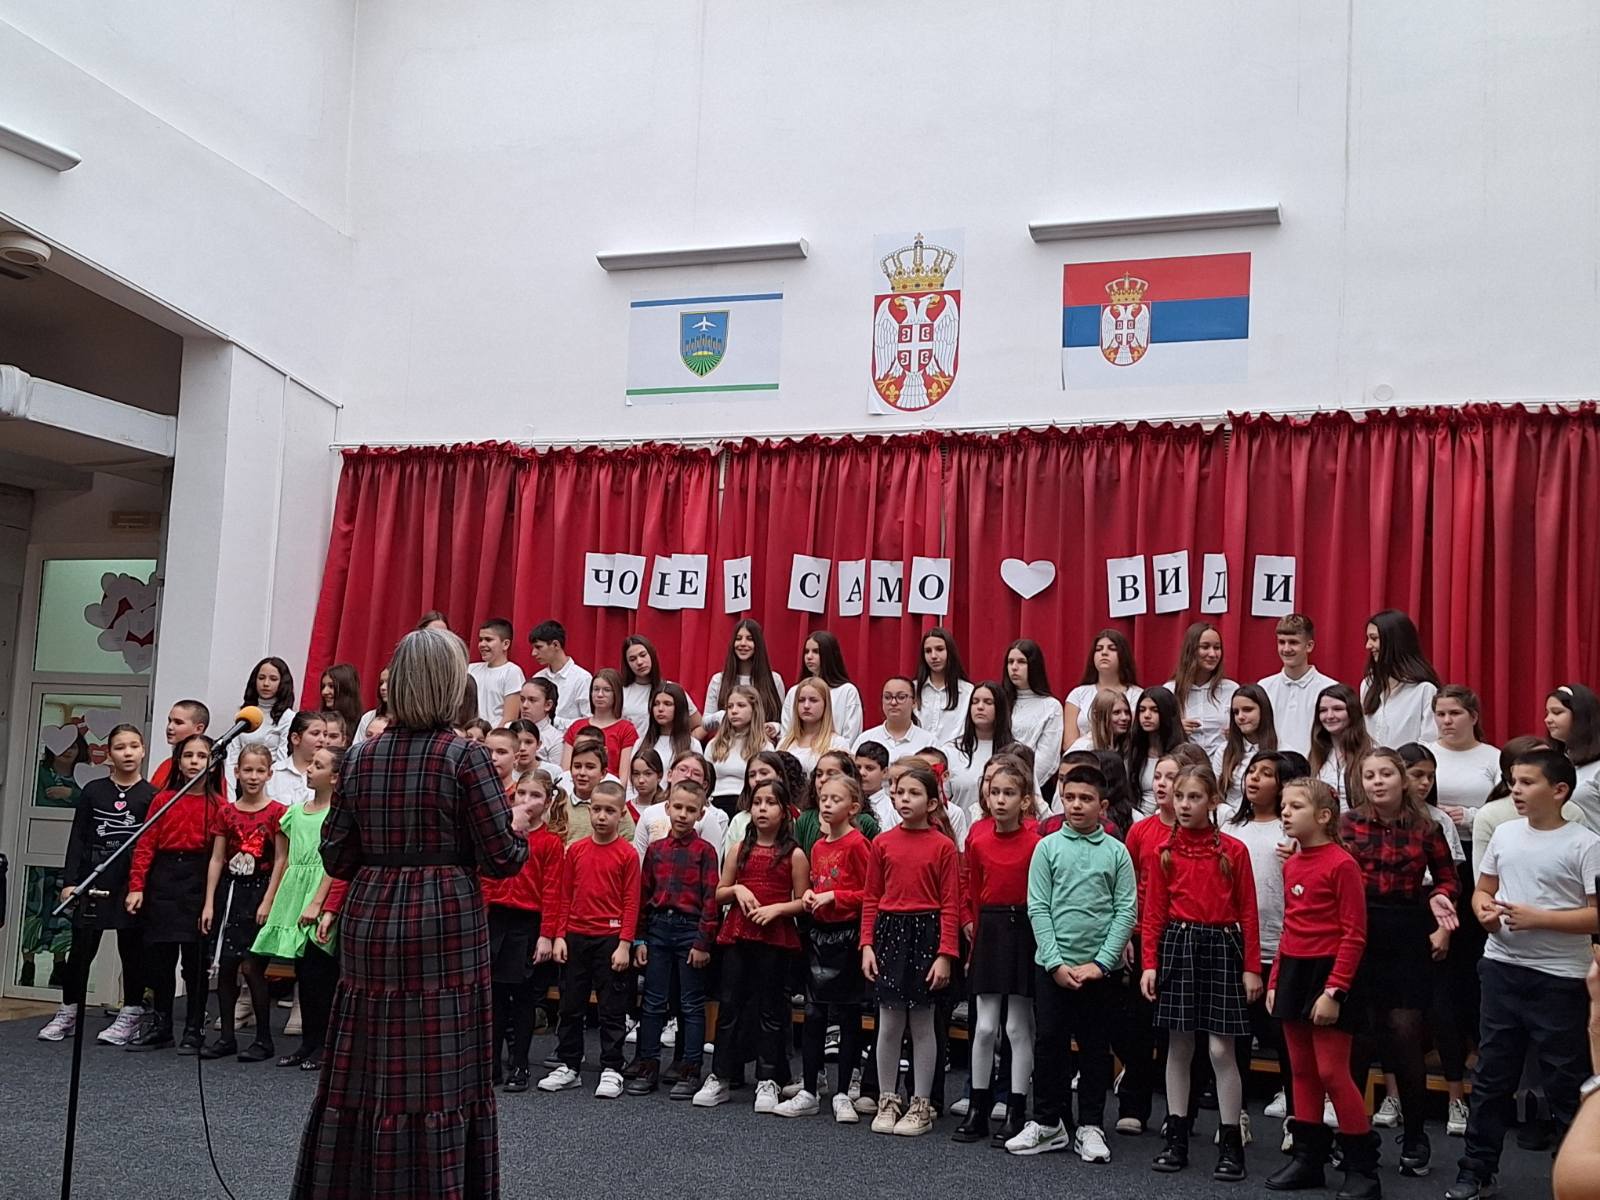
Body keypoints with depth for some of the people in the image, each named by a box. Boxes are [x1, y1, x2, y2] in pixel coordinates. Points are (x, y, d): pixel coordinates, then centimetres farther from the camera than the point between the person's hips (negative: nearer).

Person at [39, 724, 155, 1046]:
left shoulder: (151, 796, -1)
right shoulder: (93, 791, 6)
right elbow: (78, 838, 6)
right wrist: (70, 880, -1)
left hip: (132, 881, -2)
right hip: (93, 877, 2)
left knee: (131, 947, 5)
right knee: (81, 946, 5)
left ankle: (131, 1015, 15)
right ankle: (68, 1013, 18)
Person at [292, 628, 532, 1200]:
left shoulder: (360, 757, 4)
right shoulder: (464, 757, -9)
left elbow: (336, 858, 7)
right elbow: (502, 858, -9)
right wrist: (518, 829, 11)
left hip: (370, 926, 5)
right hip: (444, 929, -4)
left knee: (363, 1072, 12)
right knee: (436, 1075, 2)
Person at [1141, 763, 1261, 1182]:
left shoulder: (1234, 851, -2)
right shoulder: (1165, 852, 3)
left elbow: (1248, 913, -1)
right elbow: (1153, 913, 2)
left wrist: (1252, 968, -3)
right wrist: (1150, 963, -3)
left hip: (1221, 947, -2)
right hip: (1177, 945, 2)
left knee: (1221, 1049, -2)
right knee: (1178, 1046, 8)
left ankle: (1230, 1143, 9)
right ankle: (1177, 1137, 17)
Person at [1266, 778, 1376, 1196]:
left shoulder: (1341, 864, -14)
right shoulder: (1291, 864, 9)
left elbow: (1354, 935, -15)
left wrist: (1334, 991, -17)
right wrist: (1275, 981, 13)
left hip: (1326, 972, -8)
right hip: (1292, 971, 8)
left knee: (1333, 1073, -5)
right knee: (1302, 1071, 12)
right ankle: (1309, 1158, 22)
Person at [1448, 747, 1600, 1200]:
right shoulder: (1504, 834, 6)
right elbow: (1483, 890, 17)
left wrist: (1537, 918, -20)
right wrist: (1485, 911, -5)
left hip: (1560, 979, -5)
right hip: (1501, 969, 5)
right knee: (1491, 1076, 13)